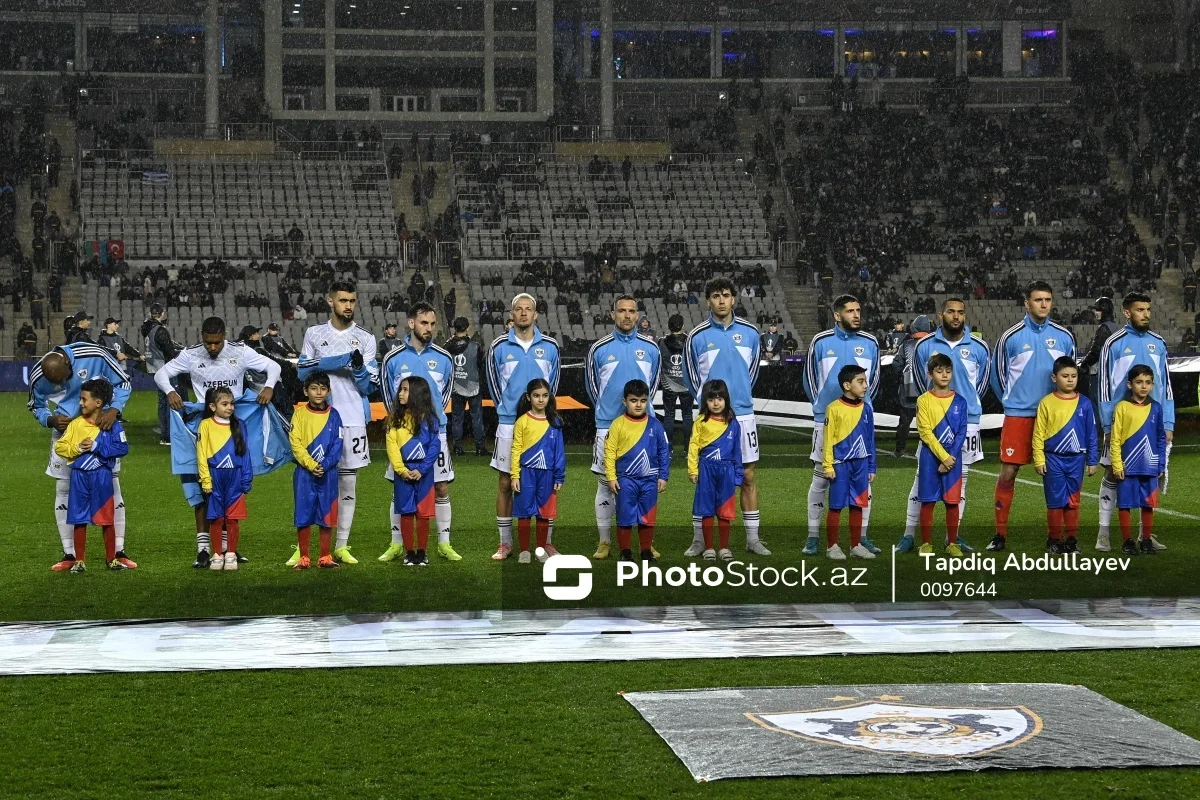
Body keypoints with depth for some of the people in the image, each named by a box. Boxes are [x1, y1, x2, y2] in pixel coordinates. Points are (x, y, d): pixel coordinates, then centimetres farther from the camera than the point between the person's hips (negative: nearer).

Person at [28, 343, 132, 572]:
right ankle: (69, 554, 8)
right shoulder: (38, 376, -18)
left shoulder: (94, 355, -24)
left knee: (112, 487, -1)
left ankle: (118, 552, 6)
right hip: (65, 431, 1)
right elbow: (36, 406, 2)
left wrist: (114, 409, -26)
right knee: (64, 490, 0)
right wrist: (50, 420, -19)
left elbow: (123, 383, -10)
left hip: (102, 427, -1)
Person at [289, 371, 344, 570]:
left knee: (326, 516, 5)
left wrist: (324, 465, -16)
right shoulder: (300, 414, 0)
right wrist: (311, 465, -16)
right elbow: (296, 443, -6)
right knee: (303, 516, 2)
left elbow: (337, 445, -2)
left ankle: (325, 557, 12)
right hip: (304, 473, -1)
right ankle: (304, 558, 9)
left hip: (328, 473, 1)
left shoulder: (333, 415, 3)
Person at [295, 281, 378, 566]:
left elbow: (368, 387, 3)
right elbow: (302, 373, 3)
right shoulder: (314, 334, 9)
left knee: (348, 481, 4)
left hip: (353, 419, 0)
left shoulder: (365, 339, 7)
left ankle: (341, 546, 10)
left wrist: (359, 367, -17)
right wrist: (334, 362, -11)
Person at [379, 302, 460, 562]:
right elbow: (387, 394, 9)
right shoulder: (393, 358, -1)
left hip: (435, 433, 1)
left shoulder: (443, 358, 2)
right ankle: (396, 544, 13)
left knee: (442, 488, 2)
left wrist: (434, 415, 11)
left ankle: (444, 544, 11)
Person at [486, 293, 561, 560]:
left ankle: (547, 542, 9)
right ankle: (505, 543, 10)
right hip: (509, 425, -1)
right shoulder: (499, 347, 1)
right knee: (506, 483, 3)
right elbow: (494, 383, 12)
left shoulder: (549, 347, 4)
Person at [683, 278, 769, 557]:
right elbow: (692, 379, 8)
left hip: (743, 414, 2)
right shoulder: (697, 337, -2)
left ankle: (753, 537, 12)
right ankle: (699, 538, 8)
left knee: (748, 476, 5)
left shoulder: (749, 333, 4)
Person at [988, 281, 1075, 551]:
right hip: (1018, 415, -2)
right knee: (1008, 472, -5)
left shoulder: (1064, 337, 6)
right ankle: (1000, 534, 2)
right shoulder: (1011, 336, -1)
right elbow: (997, 374, 8)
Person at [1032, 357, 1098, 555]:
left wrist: (1092, 461, 5)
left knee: (1073, 501, 8)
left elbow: (1091, 434, 6)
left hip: (1076, 459, 2)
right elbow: (1038, 433, -3)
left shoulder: (1084, 403, 2)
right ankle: (1054, 539, 11)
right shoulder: (1047, 403, -4)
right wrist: (1039, 460, -7)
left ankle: (1071, 539, 16)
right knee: (1056, 501, 2)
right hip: (1053, 459, -2)